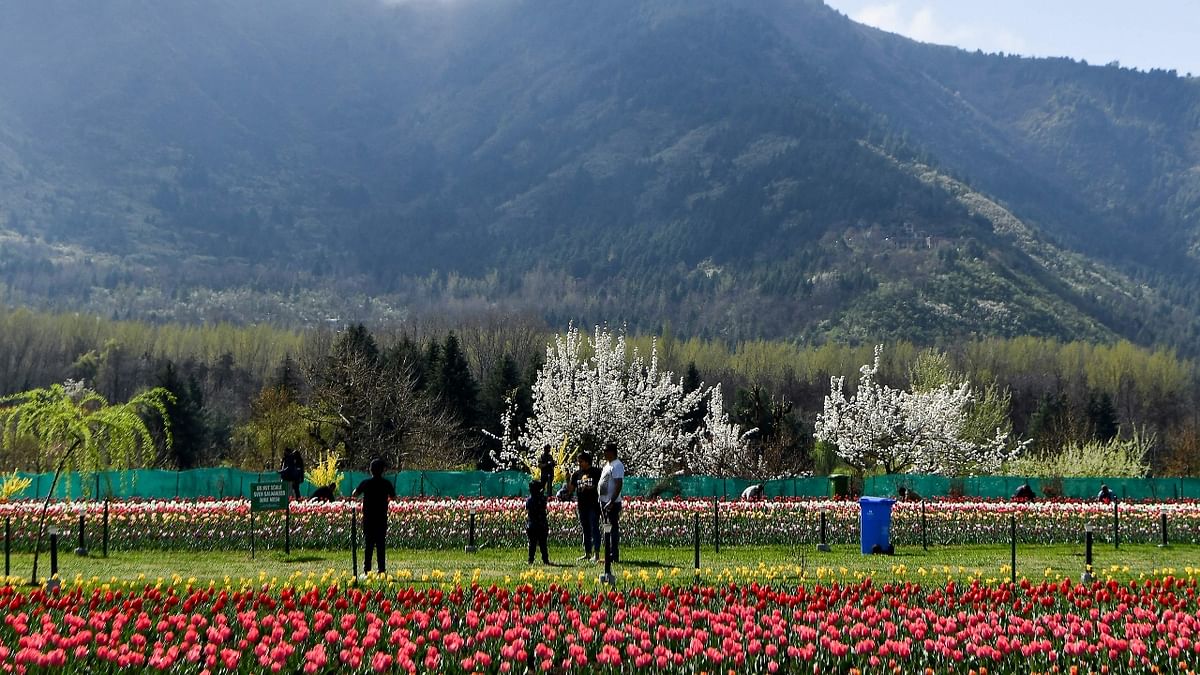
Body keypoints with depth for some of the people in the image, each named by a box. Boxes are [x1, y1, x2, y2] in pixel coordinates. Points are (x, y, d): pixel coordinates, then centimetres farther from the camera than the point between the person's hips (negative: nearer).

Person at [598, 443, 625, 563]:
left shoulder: (617, 465, -14)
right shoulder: (607, 464, 17)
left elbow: (619, 485, -21)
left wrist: (611, 502, -25)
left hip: (612, 503, -10)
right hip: (604, 502, 10)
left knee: (613, 528, -7)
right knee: (607, 529, 14)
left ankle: (614, 556, -5)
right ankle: (609, 554, 21)